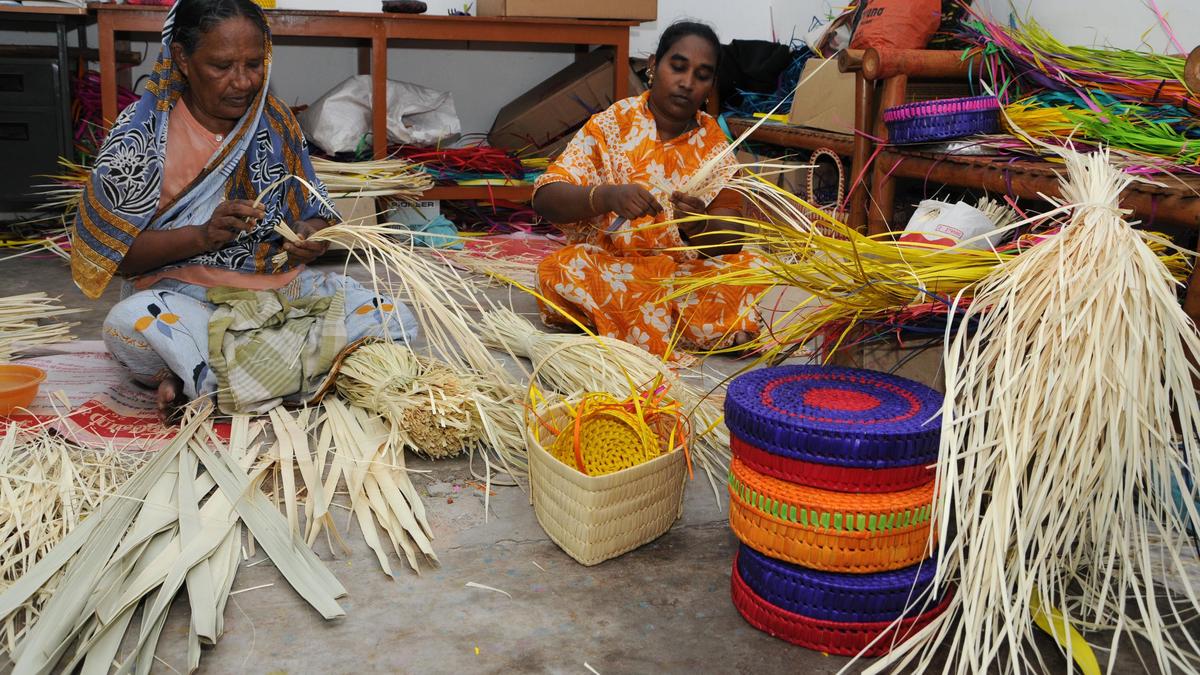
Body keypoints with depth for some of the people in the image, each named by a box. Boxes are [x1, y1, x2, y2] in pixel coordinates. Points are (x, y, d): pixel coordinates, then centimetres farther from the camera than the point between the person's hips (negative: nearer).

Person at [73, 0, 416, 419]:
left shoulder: (276, 121, 7)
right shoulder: (142, 132, -5)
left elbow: (314, 215, 13)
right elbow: (113, 253, -6)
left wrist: (310, 236, -12)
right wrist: (202, 235, -22)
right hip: (184, 290, -5)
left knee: (394, 322, -20)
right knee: (128, 325, -38)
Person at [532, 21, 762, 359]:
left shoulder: (713, 143, 2)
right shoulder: (611, 124, -4)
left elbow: (731, 239, -7)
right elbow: (545, 198, -13)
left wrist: (699, 226, -30)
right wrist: (607, 196, -33)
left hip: (686, 272, 1)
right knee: (563, 269, -32)